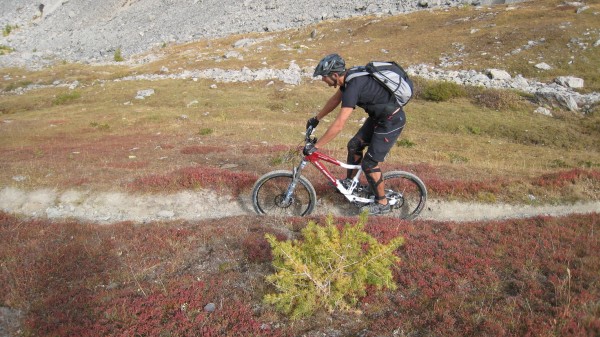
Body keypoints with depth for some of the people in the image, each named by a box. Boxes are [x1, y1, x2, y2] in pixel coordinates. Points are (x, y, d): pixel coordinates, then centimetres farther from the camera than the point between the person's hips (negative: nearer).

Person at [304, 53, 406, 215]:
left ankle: (382, 204, 14)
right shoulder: (348, 76, -3)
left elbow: (338, 125, -32)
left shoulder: (353, 87, -31)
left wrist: (315, 147, -26)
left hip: (391, 121, -9)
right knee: (354, 145, 16)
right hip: (378, 116, 9)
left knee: (369, 163, -3)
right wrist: (316, 119, 22)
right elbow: (335, 99, 15)